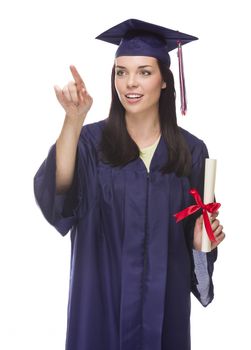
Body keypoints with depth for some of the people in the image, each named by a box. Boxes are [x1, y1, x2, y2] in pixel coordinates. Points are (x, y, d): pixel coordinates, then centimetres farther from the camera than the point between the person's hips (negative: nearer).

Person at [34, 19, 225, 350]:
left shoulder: (191, 150, -1)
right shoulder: (91, 140, -7)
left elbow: (196, 231, 8)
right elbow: (55, 193, -26)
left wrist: (203, 240, -14)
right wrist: (73, 120, -38)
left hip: (164, 294, 2)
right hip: (103, 293, -1)